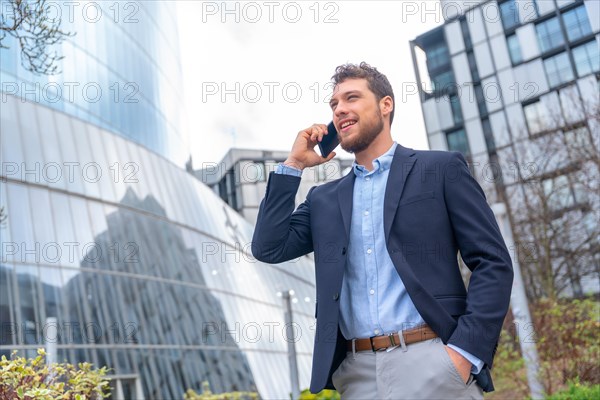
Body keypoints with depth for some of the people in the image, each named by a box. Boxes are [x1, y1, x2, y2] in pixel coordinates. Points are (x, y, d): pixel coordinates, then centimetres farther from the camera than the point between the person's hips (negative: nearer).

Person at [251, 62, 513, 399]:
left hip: (432, 361, -3)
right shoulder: (324, 200, 15)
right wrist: (294, 164, 7)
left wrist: (465, 351, -14)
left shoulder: (440, 169, 3)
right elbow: (269, 248, 5)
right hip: (357, 371, 4)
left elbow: (493, 264, -2)